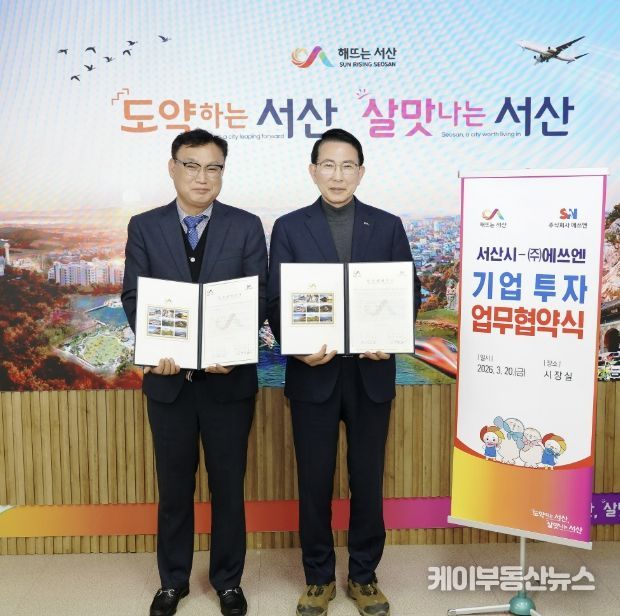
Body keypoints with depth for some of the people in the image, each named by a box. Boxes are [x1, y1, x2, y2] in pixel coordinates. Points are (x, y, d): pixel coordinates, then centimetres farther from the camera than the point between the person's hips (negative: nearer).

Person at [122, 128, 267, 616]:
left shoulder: (246, 226, 1)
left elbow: (258, 297, -4)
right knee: (174, 485, 14)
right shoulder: (144, 227, 4)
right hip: (169, 377, 1)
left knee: (229, 484, 11)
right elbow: (134, 297, -2)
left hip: (229, 376, -1)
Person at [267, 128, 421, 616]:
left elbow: (409, 294, 3)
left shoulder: (388, 226, 5)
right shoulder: (289, 227, 2)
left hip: (371, 372, 1)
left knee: (368, 479, 10)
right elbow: (276, 302, -1)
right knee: (314, 481, 9)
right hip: (314, 372, 0)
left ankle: (364, 576, 28)